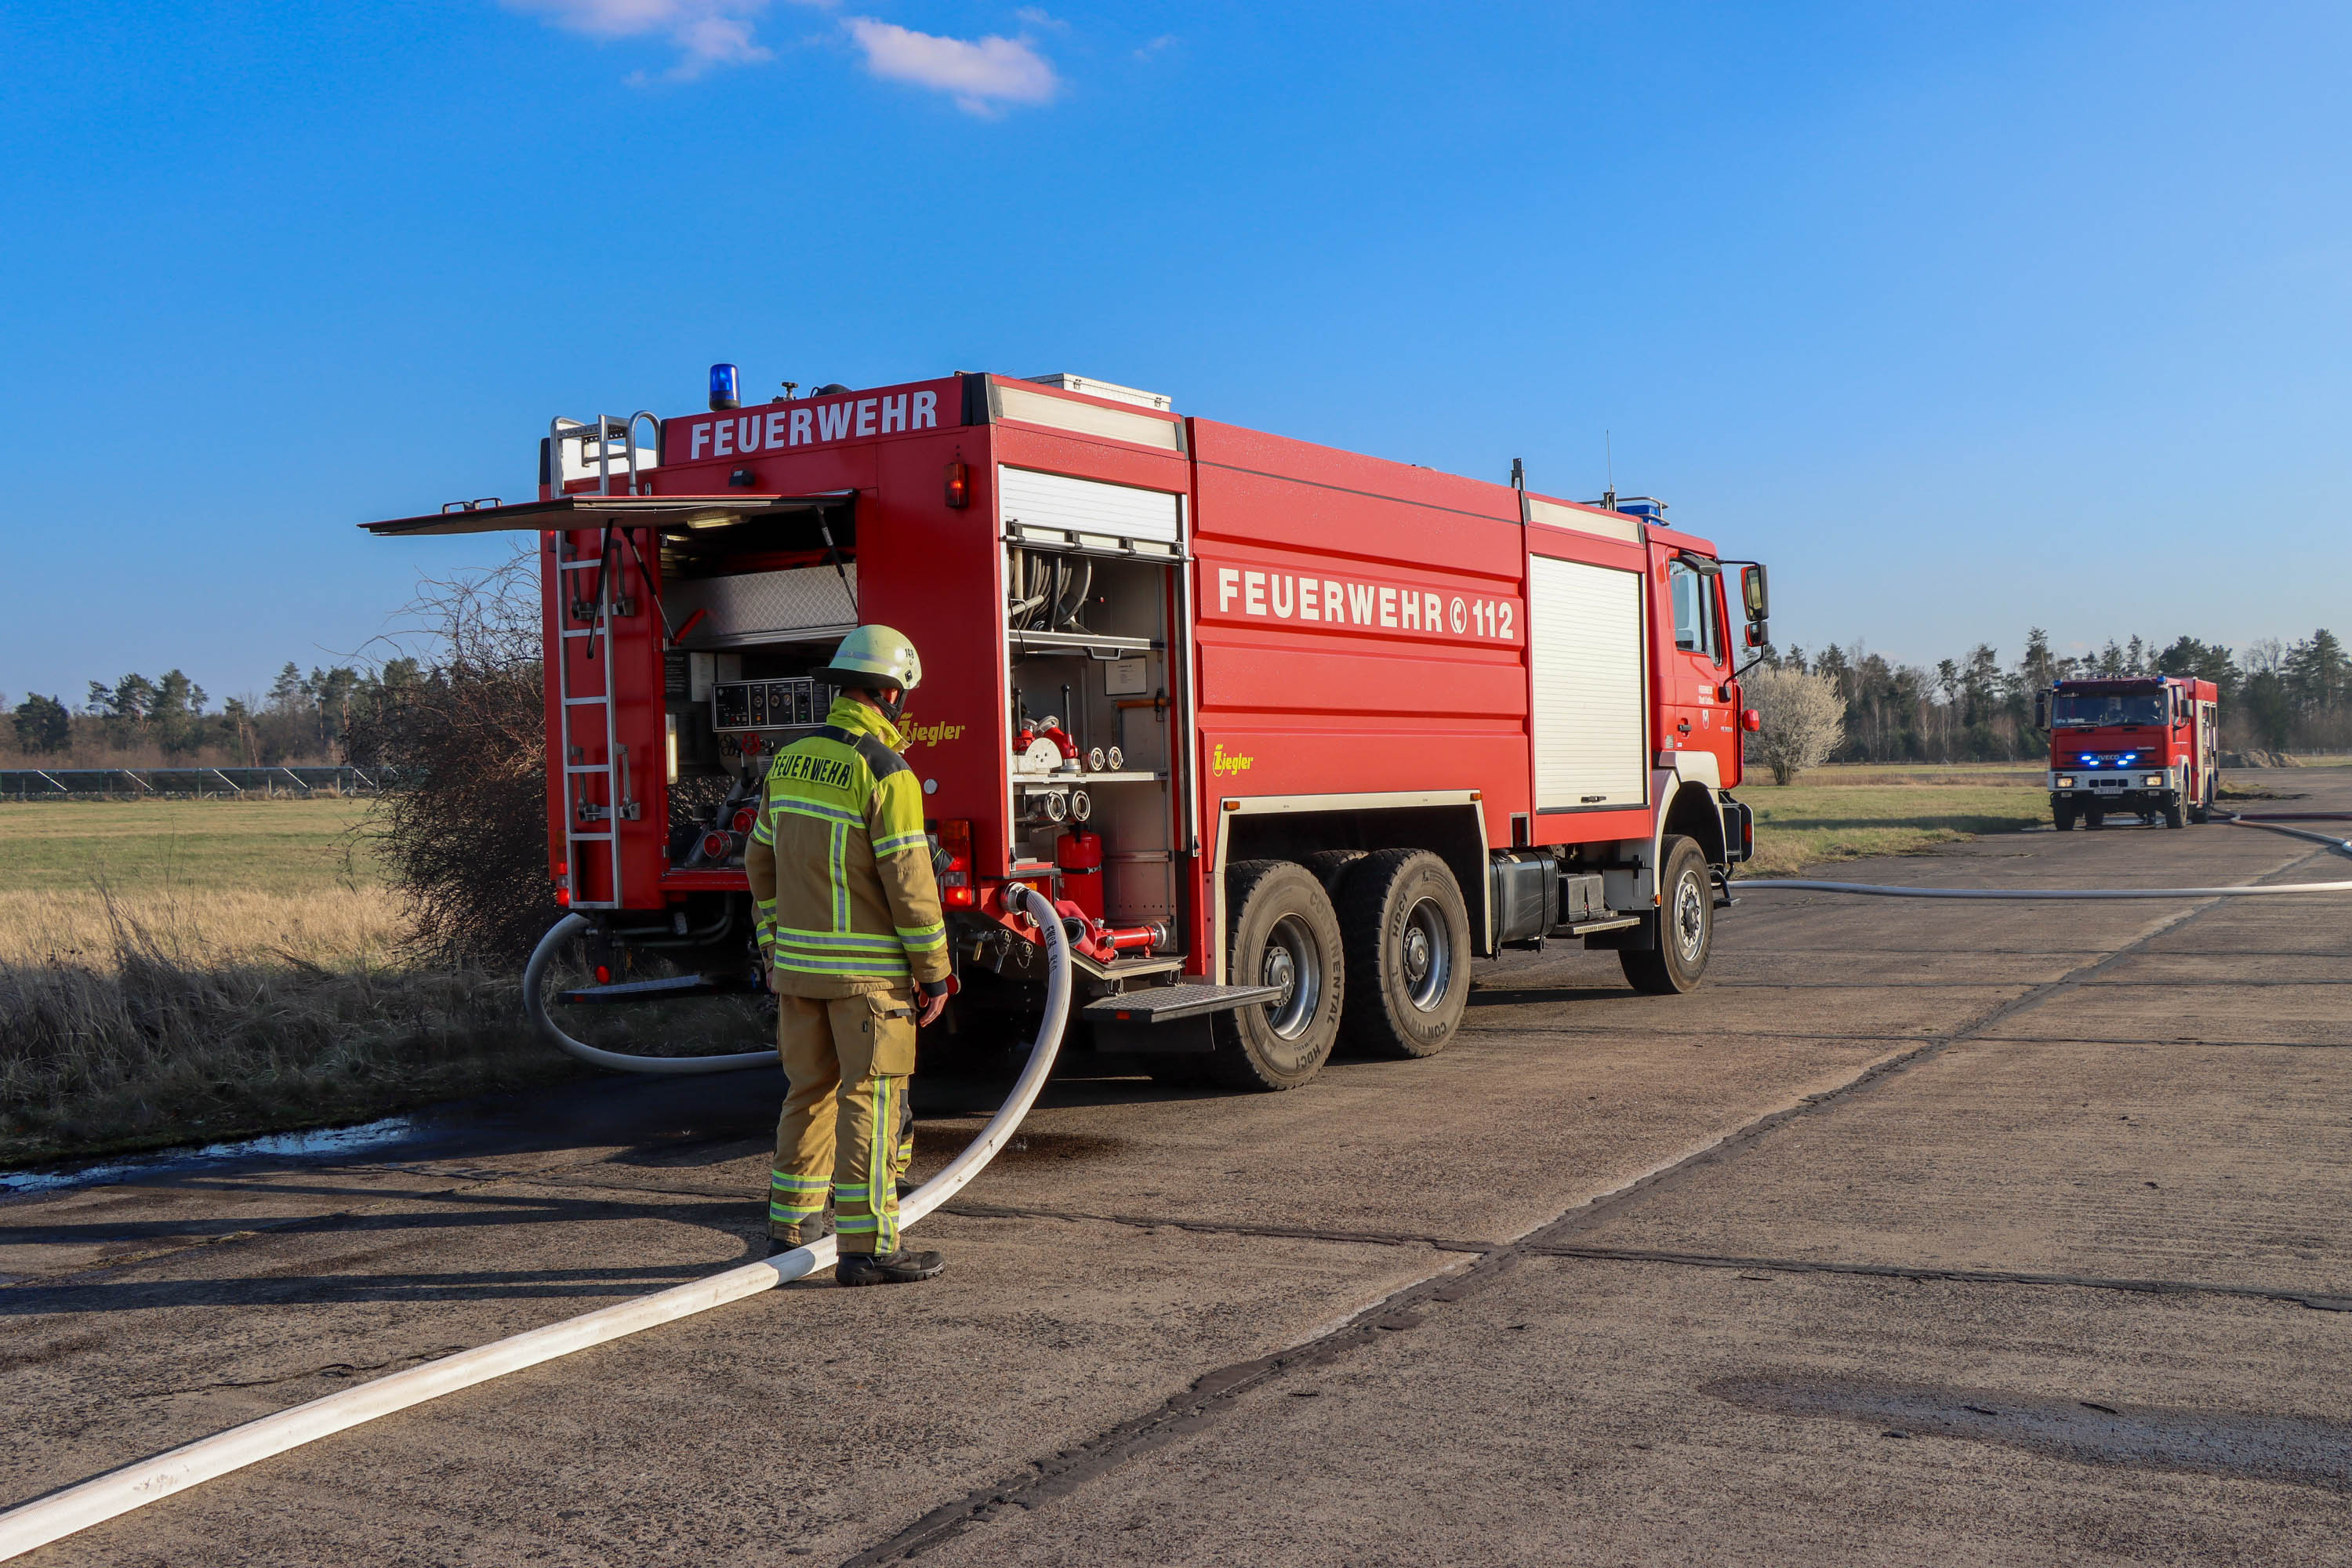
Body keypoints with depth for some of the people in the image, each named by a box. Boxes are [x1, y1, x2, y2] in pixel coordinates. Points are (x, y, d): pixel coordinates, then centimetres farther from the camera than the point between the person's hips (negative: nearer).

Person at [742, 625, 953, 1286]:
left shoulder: (789, 762, 8)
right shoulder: (886, 775, -15)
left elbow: (761, 864, 15)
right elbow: (910, 885, -16)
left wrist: (774, 948, 22)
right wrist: (934, 973, -9)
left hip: (797, 965, 7)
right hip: (868, 971, -7)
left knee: (810, 1090, 18)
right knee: (871, 1101, -2)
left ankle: (791, 1222, 26)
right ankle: (868, 1246, -1)